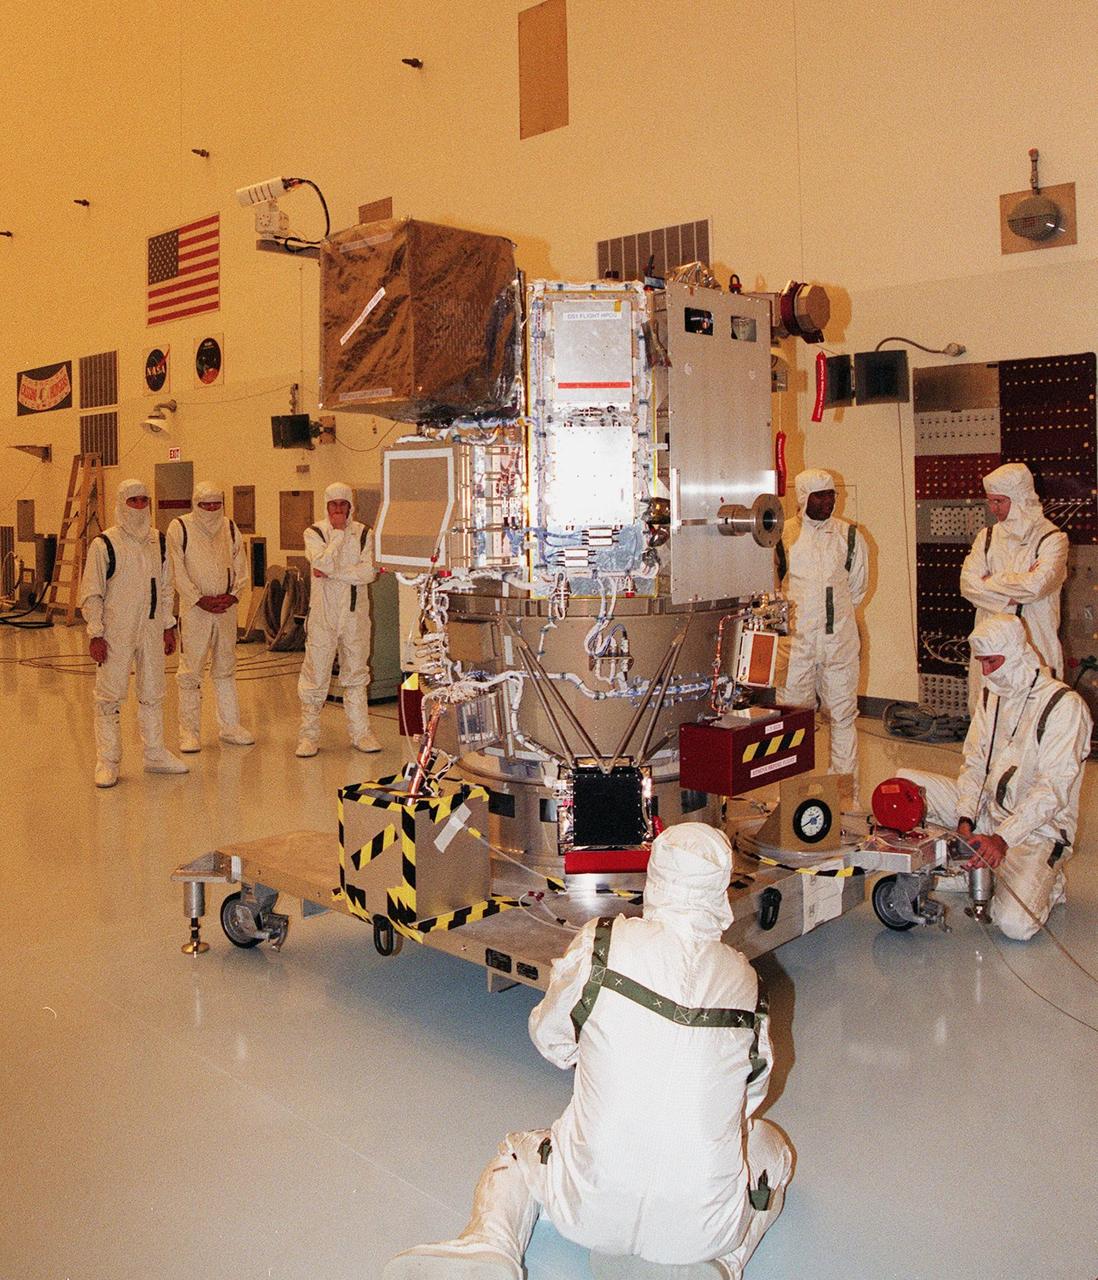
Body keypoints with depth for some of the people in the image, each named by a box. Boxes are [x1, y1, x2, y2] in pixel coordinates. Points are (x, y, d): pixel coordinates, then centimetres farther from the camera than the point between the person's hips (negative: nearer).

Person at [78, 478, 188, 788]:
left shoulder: (158, 541, 9)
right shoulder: (105, 544, -7)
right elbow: (91, 594, -6)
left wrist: (168, 626, 14)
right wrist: (95, 634, -11)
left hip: (151, 630, 5)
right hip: (115, 634, -5)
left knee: (152, 694, 12)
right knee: (110, 696, -2)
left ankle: (155, 753, 23)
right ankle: (107, 762, 6)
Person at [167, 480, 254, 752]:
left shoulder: (230, 529, 9)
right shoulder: (179, 528, -4)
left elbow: (241, 567, 11)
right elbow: (177, 571, -8)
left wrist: (233, 595, -5)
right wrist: (200, 599, -13)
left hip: (226, 608, 4)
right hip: (194, 609, -4)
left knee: (225, 668, 12)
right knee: (190, 672, -2)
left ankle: (229, 726, 21)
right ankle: (189, 732, 5)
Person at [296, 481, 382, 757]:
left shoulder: (363, 533, 6)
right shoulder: (314, 533, 0)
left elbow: (369, 571, -8)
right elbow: (323, 564, -18)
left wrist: (333, 573, -14)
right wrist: (339, 532, -13)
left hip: (355, 612, 2)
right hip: (323, 612, -2)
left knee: (356, 673, 9)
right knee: (316, 674, -1)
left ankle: (360, 732, 17)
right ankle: (309, 734, 8)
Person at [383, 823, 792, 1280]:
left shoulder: (601, 944, -9)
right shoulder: (743, 980, -2)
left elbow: (550, 1039, 6)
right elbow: (754, 1091, 12)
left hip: (589, 1208, 0)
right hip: (704, 1223, 0)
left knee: (516, 1156, 32)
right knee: (771, 1149, 32)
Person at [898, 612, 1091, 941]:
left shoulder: (1065, 705, -16)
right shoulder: (991, 695, 8)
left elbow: (1054, 789, -21)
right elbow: (974, 763, 6)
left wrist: (1003, 838, -28)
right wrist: (965, 821, -11)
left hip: (1038, 829, -6)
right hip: (986, 811, 7)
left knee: (1015, 923, -26)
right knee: (906, 782, -10)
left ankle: (1044, 882, 8)